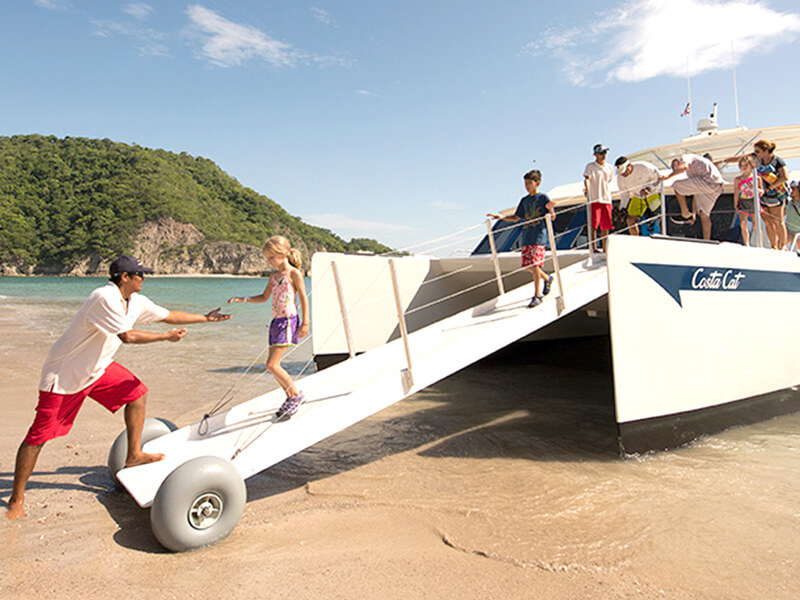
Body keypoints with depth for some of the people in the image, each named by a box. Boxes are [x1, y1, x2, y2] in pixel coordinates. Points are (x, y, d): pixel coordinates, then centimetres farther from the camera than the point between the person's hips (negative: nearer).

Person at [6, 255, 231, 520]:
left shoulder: (136, 301, 0)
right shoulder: (104, 298, -27)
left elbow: (169, 315, 10)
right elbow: (127, 336, -31)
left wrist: (206, 317, 12)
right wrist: (167, 337, -21)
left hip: (98, 367, 8)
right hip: (65, 373, -8)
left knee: (137, 392, 0)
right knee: (39, 434, -2)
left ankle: (133, 455, 12)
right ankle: (16, 499, 12)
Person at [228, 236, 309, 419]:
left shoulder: (294, 273, -5)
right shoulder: (274, 276, 16)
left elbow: (303, 298, -4)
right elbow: (264, 297, 26)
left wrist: (305, 323, -9)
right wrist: (242, 299, 15)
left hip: (288, 321, -8)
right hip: (276, 321, 8)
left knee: (272, 365, -14)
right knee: (273, 366, 8)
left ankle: (296, 395, 1)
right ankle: (290, 397, 23)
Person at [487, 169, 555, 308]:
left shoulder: (542, 197, -1)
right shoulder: (524, 200, 16)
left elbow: (552, 216, -7)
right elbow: (516, 217, 23)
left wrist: (550, 209, -29)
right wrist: (501, 217, 12)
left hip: (539, 236, -6)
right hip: (526, 237, 6)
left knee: (534, 265, -12)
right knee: (528, 266, 5)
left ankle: (537, 295, -3)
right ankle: (547, 278, 33)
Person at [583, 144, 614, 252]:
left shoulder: (609, 167, 16)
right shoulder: (590, 166, 1)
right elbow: (587, 178, -14)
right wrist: (587, 188, -35)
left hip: (607, 200, 5)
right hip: (594, 199, -5)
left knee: (606, 226, 6)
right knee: (594, 224, -14)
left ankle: (605, 249, 13)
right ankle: (594, 248, -16)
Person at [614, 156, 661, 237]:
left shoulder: (643, 167, -26)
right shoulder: (620, 178, -12)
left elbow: (658, 177, -14)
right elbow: (624, 194, 2)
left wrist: (648, 188, -28)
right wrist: (623, 209, -8)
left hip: (652, 194, -4)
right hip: (637, 197, 4)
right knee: (630, 220, -7)